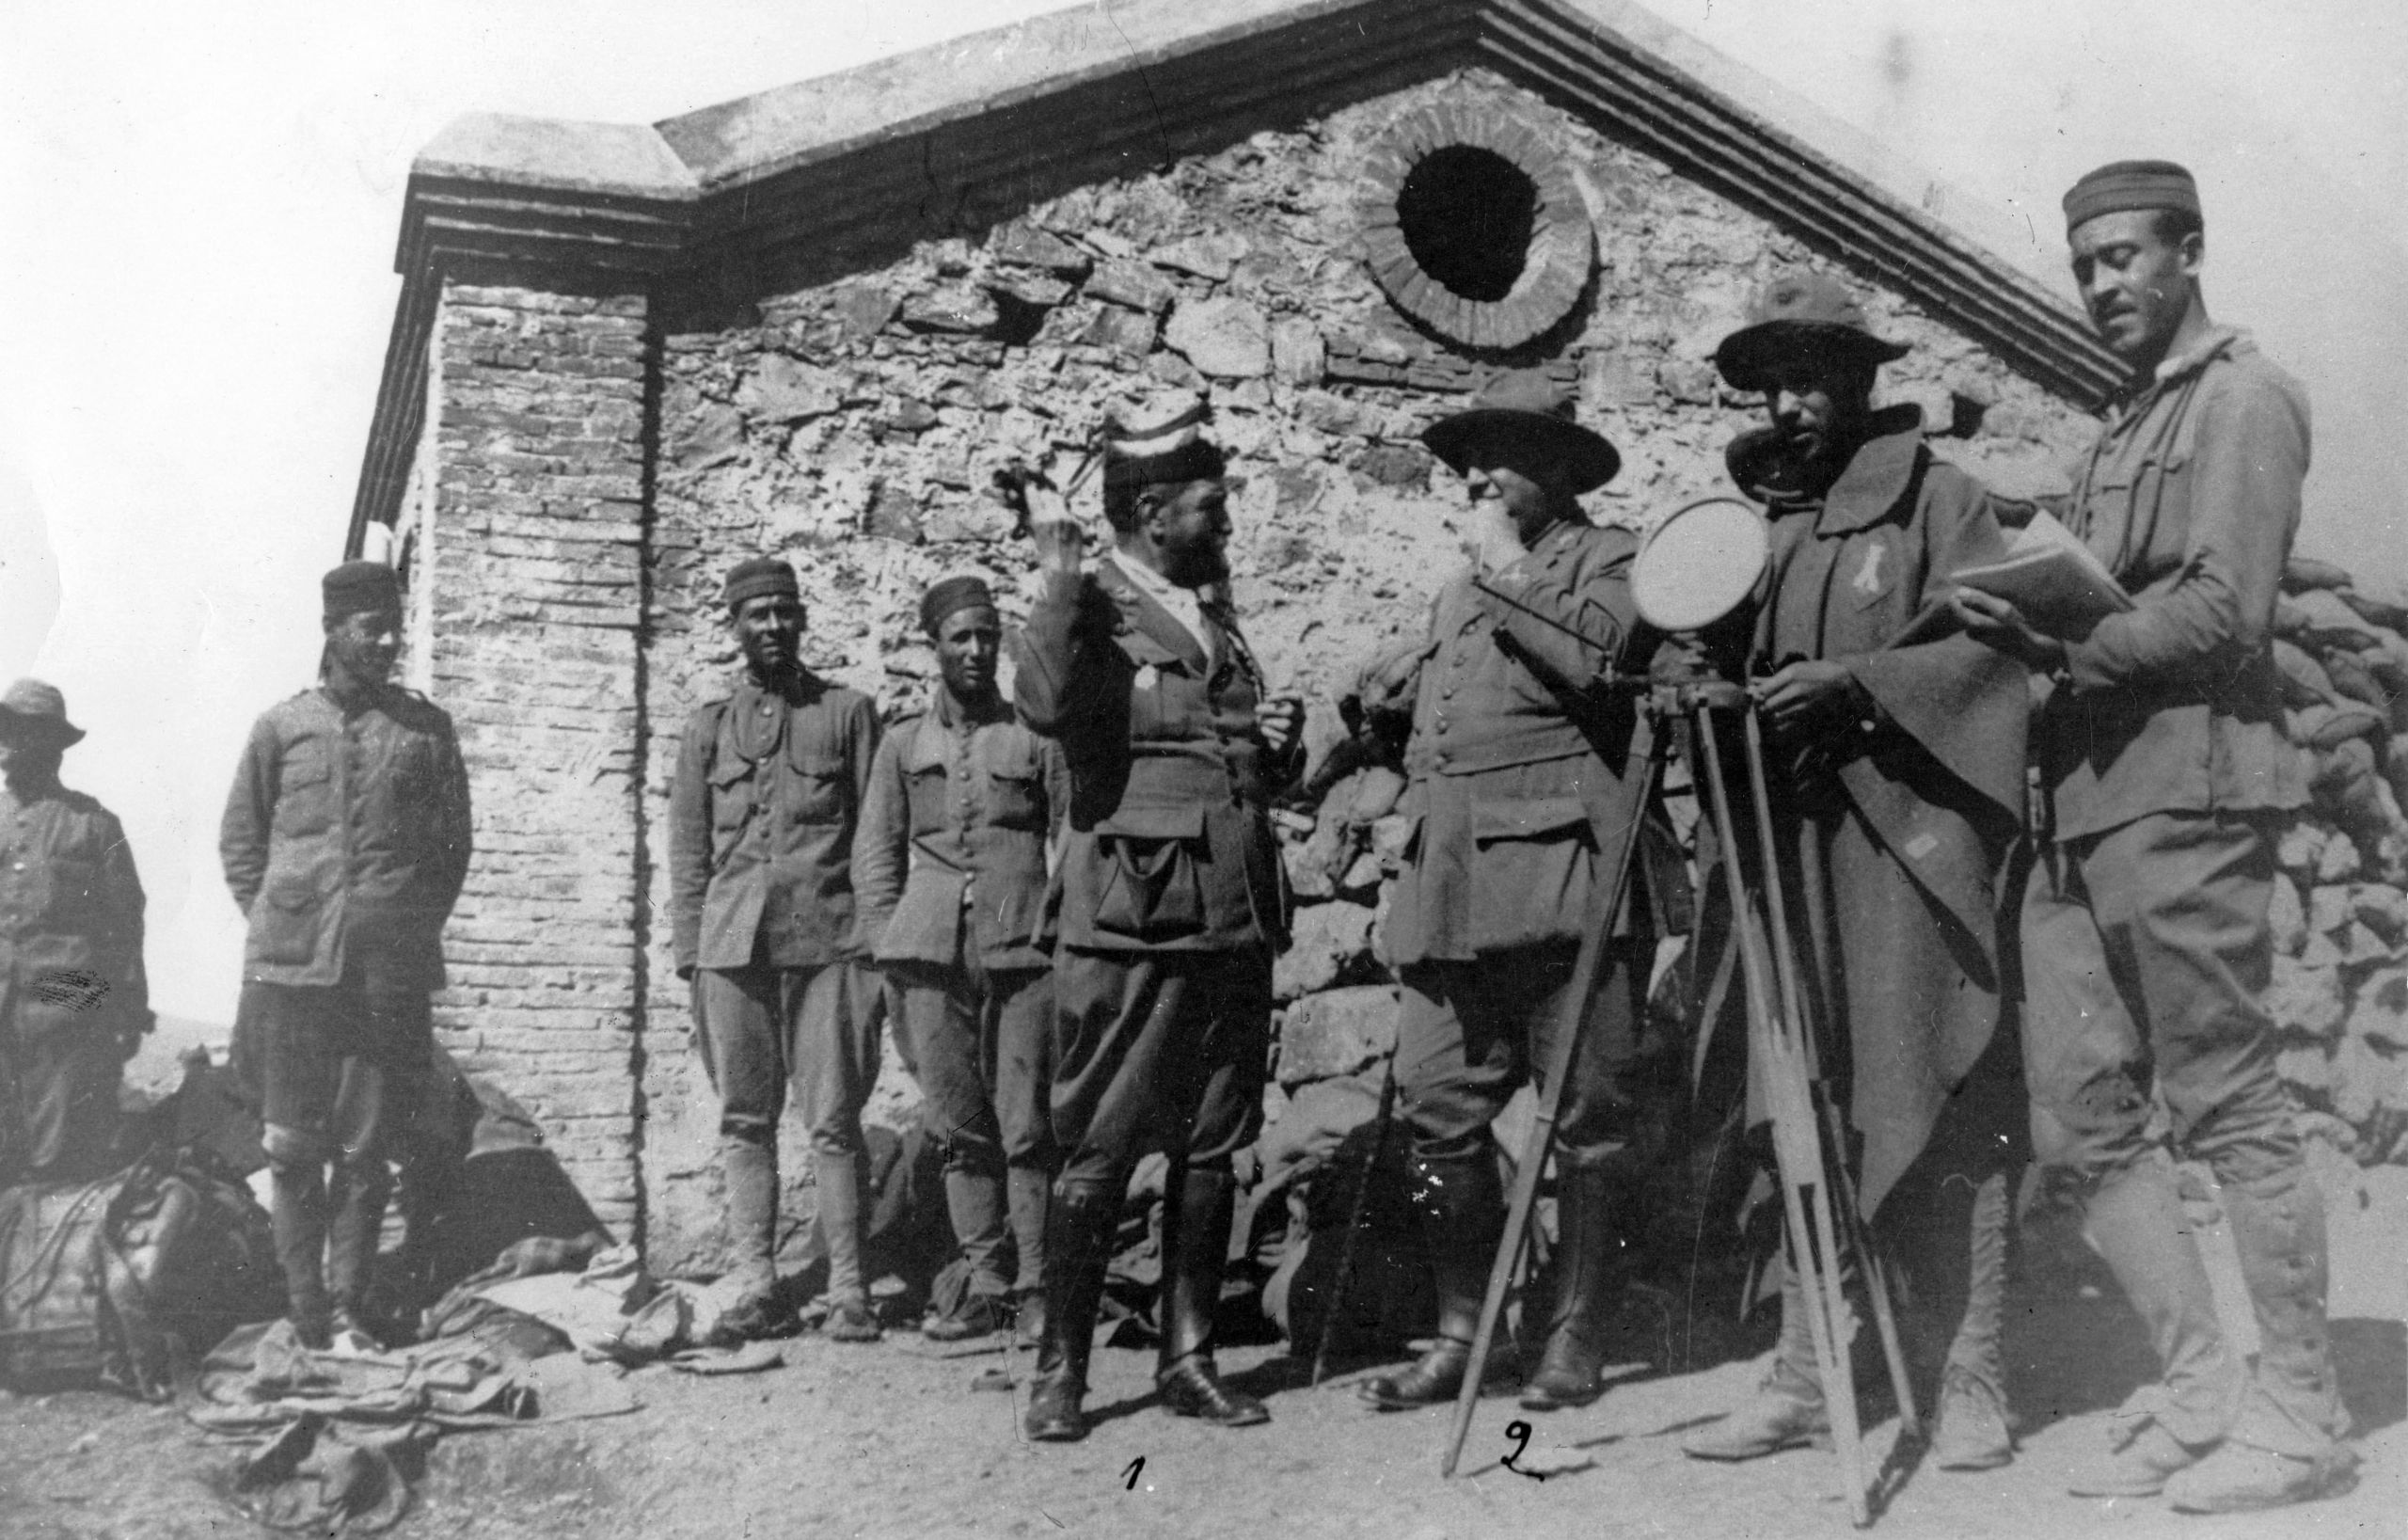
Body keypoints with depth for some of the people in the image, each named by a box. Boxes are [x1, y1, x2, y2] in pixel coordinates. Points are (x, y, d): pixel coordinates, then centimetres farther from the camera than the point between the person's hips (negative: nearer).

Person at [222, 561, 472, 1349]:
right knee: (292, 1146, 4)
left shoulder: (425, 727, 7)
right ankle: (304, 1313, 14)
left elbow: (452, 844, 12)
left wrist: (414, 930, 5)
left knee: (367, 1149, 1)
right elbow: (239, 842, 14)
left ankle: (347, 1310, 12)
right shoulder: (281, 727, 7)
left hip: (391, 972, 0)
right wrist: (276, 926, 5)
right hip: (292, 967, 0)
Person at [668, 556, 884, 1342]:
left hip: (826, 943, -2)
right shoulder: (709, 724, 13)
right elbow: (687, 849, 13)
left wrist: (880, 943, -1)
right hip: (732, 946, 2)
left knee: (834, 1123, -3)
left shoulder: (846, 711, 8)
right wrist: (689, 953, 5)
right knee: (744, 1122, 5)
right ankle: (752, 1281, 13)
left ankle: (847, 1288, 3)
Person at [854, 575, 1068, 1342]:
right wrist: (888, 958, 6)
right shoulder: (903, 743, 14)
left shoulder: (1035, 737, 10)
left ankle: (1038, 1289, 3)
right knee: (959, 1128, 4)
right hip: (934, 957, 2)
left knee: (1027, 1127, -4)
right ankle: (985, 1286, 12)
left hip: (1023, 952, -2)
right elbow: (875, 854, 15)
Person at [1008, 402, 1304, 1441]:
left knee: (1211, 1152, 9)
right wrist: (1058, 576, -21)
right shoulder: (1093, 607, -3)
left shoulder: (1217, 616, 19)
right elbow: (1045, 705, -26)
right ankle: (1060, 1370, 9)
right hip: (1133, 925, -7)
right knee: (1097, 1157, -2)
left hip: (1237, 923, 7)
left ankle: (1188, 1358, 19)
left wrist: (1279, 742, 7)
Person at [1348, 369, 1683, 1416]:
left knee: (1587, 1119, 0)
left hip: (1560, 877, -6)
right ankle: (1461, 1331, 13)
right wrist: (1380, 699, 17)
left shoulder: (1609, 557, 6)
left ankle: (1577, 1339, 9)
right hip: (1450, 893, 7)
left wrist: (1507, 567, -7)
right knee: (1438, 1114, 3)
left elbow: (1601, 655, -15)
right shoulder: (1456, 597, 28)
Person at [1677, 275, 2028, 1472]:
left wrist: (1857, 682, -17)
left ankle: (1969, 1385, 6)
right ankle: (1802, 1380, 11)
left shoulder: (1938, 498, 3)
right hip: (1788, 844, 5)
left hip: (1911, 841, -5)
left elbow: (1985, 648, -6)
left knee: (1935, 1114, -4)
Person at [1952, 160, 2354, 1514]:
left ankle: (2304, 1416, 10)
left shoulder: (2244, 398, -1)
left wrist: (2065, 642, -19)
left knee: (2233, 1111, -2)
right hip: (2082, 807, 8)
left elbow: (2223, 613, -13)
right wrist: (2034, 628, 3)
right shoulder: (2124, 426, 24)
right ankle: (2206, 1391, 17)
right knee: (2083, 1129, 7)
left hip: (2184, 800, -8)